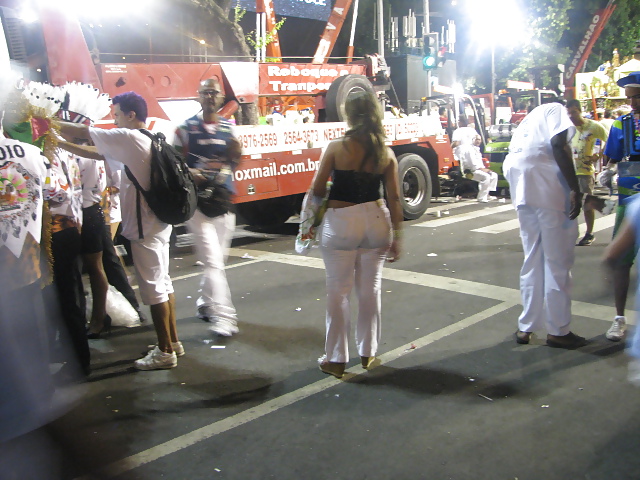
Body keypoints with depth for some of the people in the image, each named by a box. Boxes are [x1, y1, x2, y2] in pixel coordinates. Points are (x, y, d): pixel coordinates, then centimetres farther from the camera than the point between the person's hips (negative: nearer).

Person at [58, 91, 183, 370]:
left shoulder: (128, 138, -14)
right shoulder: (148, 140, 13)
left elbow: (82, 132, -10)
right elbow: (99, 154, 16)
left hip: (144, 227, -9)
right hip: (158, 223, 9)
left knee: (153, 288, -3)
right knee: (162, 284, 16)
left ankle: (165, 352, 5)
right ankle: (172, 341, 26)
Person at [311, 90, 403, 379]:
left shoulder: (336, 148, -9)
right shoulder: (386, 154, 1)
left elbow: (318, 190, -6)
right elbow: (394, 198, -1)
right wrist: (396, 237, 5)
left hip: (340, 222, -3)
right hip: (375, 219, 4)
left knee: (338, 292, 6)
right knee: (370, 290, 15)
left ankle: (336, 360, 14)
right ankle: (367, 353, 28)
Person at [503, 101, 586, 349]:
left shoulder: (530, 118, 29)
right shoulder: (556, 109, 7)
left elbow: (511, 160, 22)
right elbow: (558, 144, -12)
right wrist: (575, 189, -15)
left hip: (522, 190, 7)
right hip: (548, 186, -7)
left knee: (533, 259, 15)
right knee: (558, 261, 2)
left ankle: (526, 327, 20)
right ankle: (558, 331, 9)